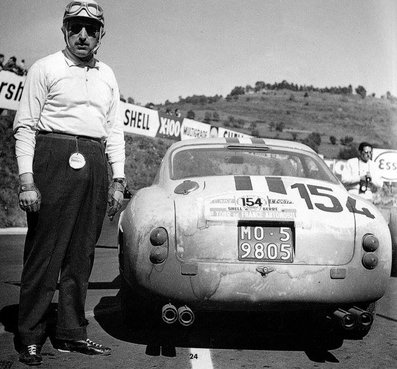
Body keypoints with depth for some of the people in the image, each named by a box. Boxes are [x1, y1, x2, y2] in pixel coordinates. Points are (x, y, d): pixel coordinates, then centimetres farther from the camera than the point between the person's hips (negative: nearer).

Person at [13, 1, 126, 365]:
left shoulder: (107, 76, 18)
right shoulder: (45, 69, 3)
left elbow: (115, 130, 19)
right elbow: (24, 126, -2)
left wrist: (118, 180, 12)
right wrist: (27, 179, -12)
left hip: (95, 165, 5)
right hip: (54, 157, -5)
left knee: (81, 253, 7)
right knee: (45, 251, -4)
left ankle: (71, 331, 16)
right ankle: (31, 337, 4)